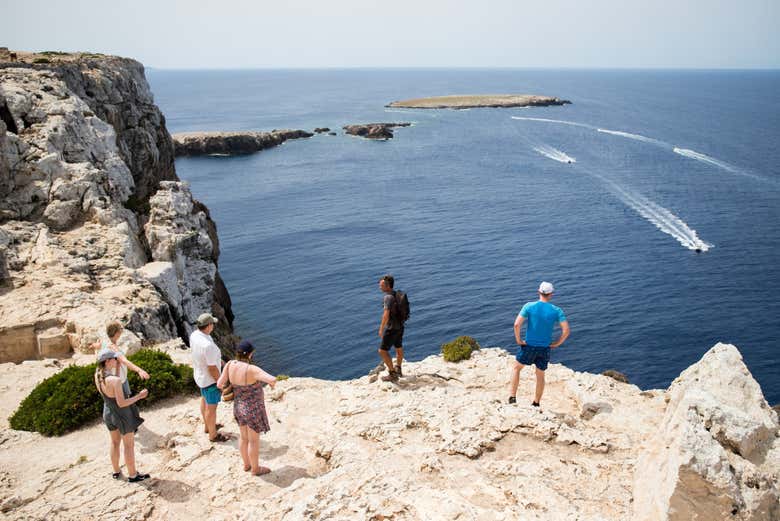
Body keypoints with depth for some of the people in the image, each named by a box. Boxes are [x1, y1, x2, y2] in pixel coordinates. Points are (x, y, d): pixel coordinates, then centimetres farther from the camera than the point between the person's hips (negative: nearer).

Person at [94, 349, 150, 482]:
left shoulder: (97, 376, -11)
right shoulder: (116, 380, -34)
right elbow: (121, 403, -29)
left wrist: (117, 368, 1)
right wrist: (139, 396, -20)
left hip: (108, 413, 7)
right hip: (122, 415, -7)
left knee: (115, 442, 25)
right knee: (129, 445, 11)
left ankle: (116, 472, 40)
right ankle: (133, 475, 26)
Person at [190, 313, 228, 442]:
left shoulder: (194, 335, -11)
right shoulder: (208, 345, -38)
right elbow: (212, 369, -28)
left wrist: (217, 359, 18)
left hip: (199, 375, 9)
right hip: (210, 379, -9)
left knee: (204, 400, 28)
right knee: (211, 407, 11)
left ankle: (208, 426, 50)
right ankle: (213, 434, 30)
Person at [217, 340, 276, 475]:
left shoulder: (230, 364, -13)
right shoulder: (252, 370, -32)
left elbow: (219, 384, -7)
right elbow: (272, 379, -41)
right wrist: (272, 383, -17)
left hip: (239, 407, 6)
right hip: (253, 410, -6)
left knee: (244, 436, 25)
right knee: (254, 440, 13)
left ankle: (246, 464, 43)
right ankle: (256, 469, 32)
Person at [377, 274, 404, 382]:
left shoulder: (388, 297, -23)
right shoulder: (396, 295, 5)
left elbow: (386, 314, -32)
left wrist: (381, 329, -26)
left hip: (391, 328, -10)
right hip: (399, 326, 10)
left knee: (382, 351, -1)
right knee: (399, 348, 23)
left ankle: (392, 374, 4)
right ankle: (398, 370, 41)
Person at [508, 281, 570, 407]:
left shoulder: (529, 306, -11)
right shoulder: (556, 310, -7)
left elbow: (517, 324, -19)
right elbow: (566, 331, -12)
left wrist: (518, 340, -6)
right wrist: (556, 344, 1)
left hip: (529, 346, -1)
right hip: (545, 349, 2)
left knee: (516, 367, 20)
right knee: (540, 375, 20)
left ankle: (512, 397, 13)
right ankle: (536, 403, 31)